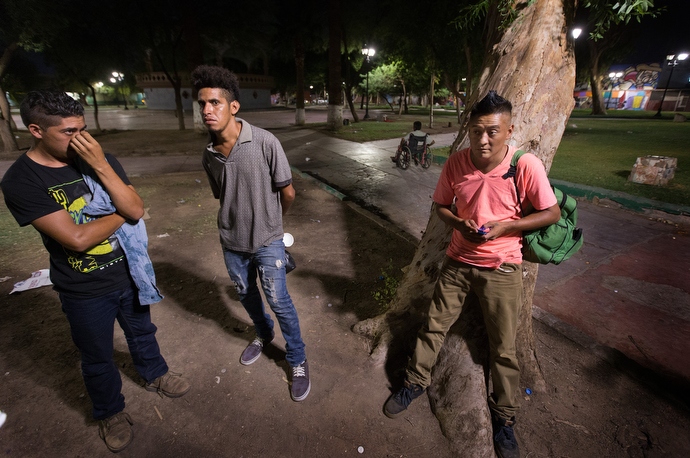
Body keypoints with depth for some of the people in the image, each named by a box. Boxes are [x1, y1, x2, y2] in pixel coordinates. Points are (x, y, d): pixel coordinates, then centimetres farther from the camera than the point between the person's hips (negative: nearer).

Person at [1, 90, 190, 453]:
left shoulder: (100, 159, -7)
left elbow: (136, 210, -17)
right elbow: (76, 238, -26)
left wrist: (101, 167, -26)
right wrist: (121, 213, -13)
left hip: (130, 274, 3)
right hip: (85, 293, -3)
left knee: (141, 333, 26)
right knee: (97, 359, 20)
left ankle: (154, 374, 53)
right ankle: (110, 412, 46)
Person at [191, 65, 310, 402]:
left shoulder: (265, 143, -20)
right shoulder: (209, 155, -5)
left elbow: (287, 193, -11)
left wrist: (270, 222, 5)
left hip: (267, 241, -5)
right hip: (232, 241, 5)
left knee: (278, 301, 2)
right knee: (246, 294, 22)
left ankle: (297, 361, 25)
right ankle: (263, 334, 52)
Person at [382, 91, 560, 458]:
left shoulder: (527, 166, -16)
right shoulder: (456, 163, -9)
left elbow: (551, 213, -6)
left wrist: (504, 227, -19)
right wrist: (459, 224, -15)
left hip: (501, 269, -2)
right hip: (458, 262, 2)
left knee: (503, 347, 11)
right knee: (434, 325, 11)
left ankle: (503, 416, 35)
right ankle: (415, 382, 35)